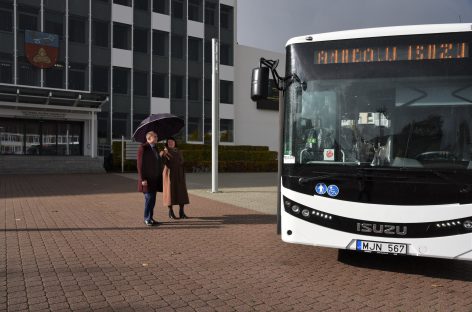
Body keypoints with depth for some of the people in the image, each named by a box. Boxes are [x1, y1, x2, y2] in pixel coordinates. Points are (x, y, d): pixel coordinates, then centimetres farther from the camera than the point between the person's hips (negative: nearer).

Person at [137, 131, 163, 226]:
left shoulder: (155, 148, 12)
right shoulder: (143, 148, -11)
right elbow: (140, 164, -15)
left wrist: (159, 177, 15)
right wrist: (143, 179, -20)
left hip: (154, 178, 8)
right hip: (147, 178, -7)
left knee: (152, 199, 9)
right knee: (149, 198, -8)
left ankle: (150, 218, 16)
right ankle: (147, 219, 3)